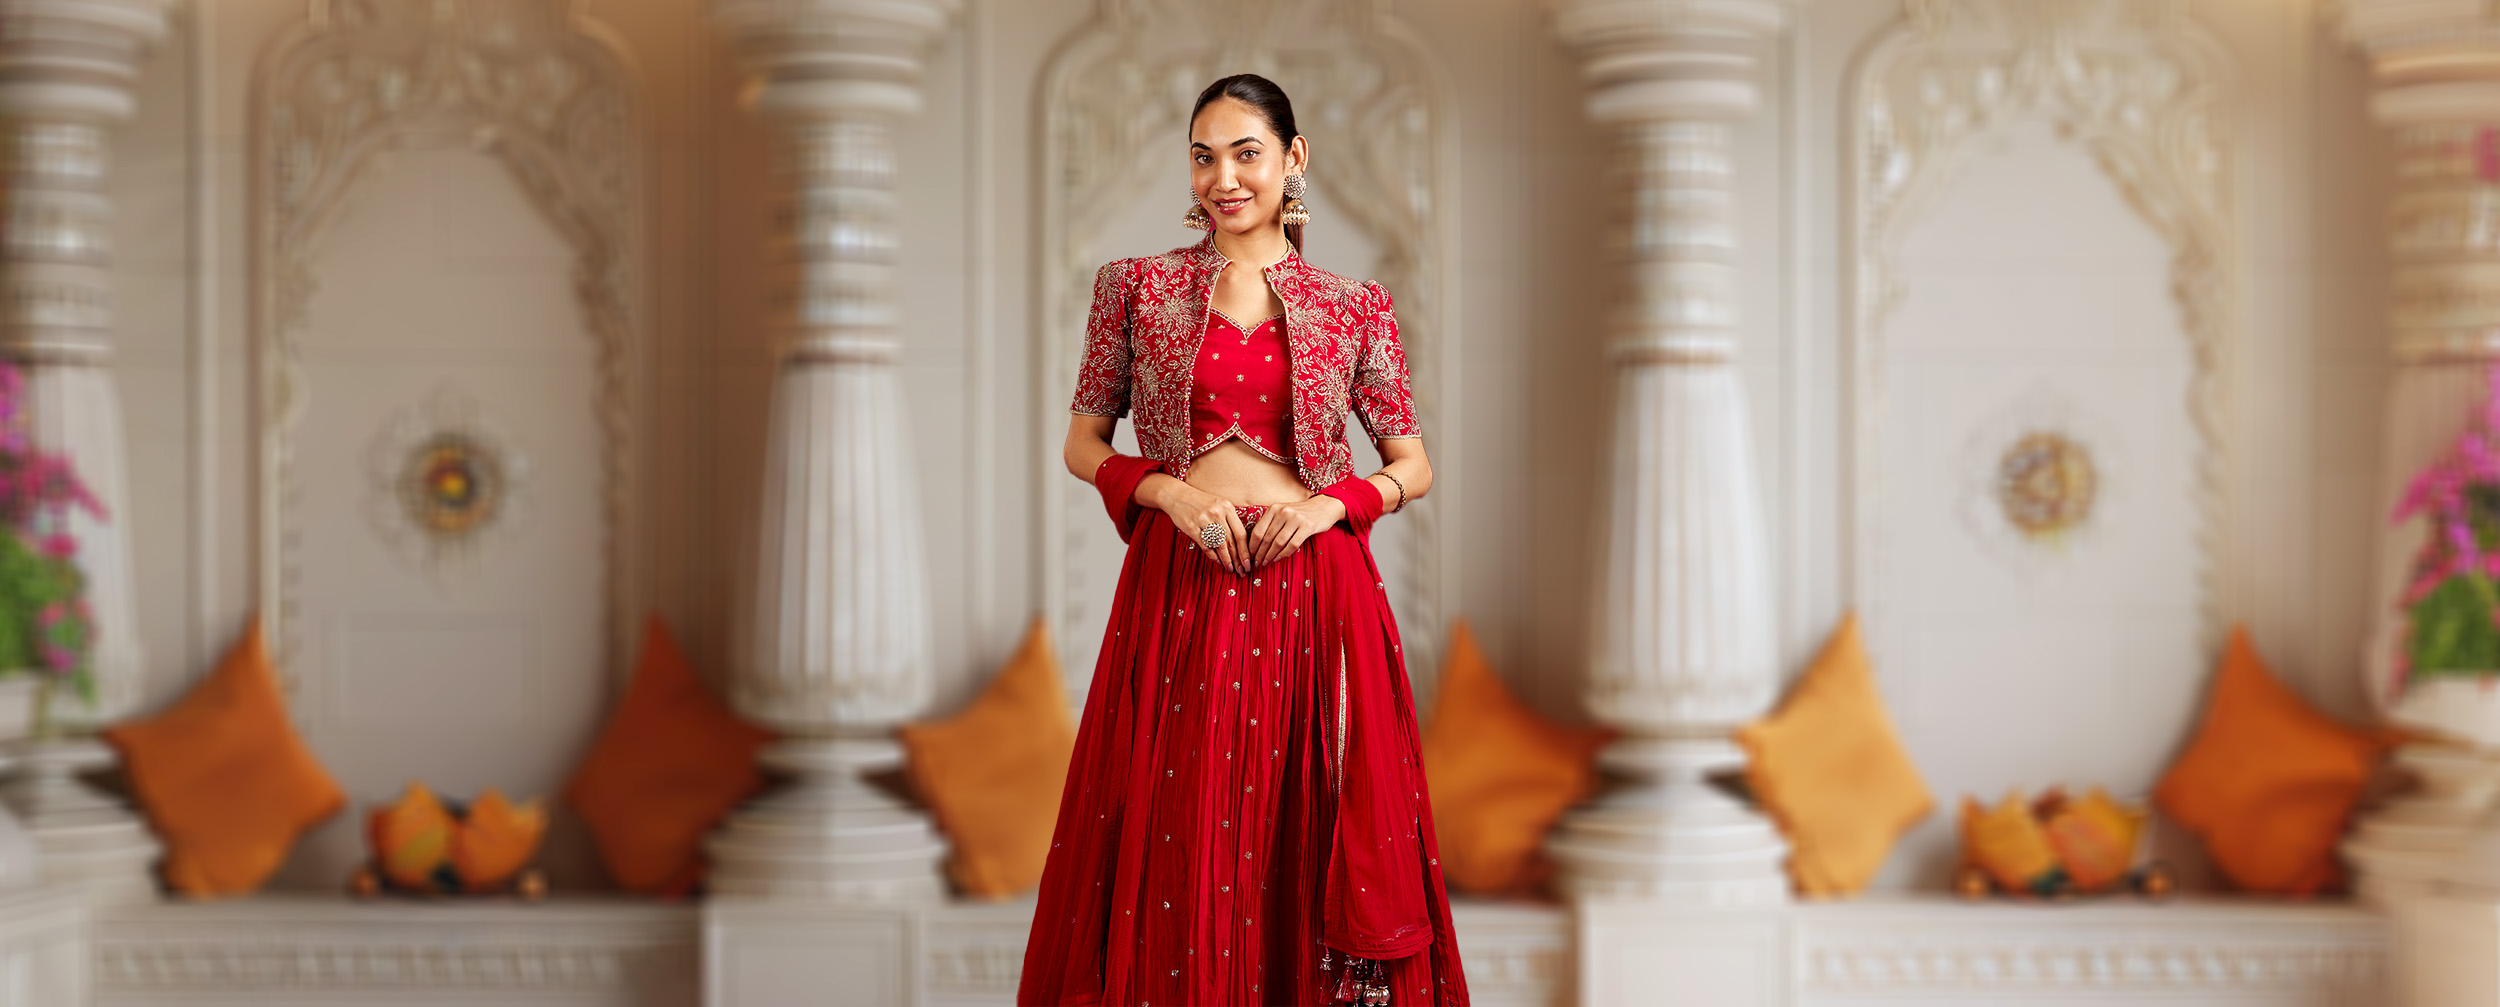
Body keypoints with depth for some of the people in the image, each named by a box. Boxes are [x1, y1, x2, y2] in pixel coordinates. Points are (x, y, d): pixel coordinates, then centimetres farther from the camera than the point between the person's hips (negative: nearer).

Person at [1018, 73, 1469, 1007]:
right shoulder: (1138, 286, 6)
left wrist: (1334, 503, -8)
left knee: (1313, 838, 2)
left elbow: (1414, 467, 11)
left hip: (1315, 596, 0)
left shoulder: (1355, 307, 6)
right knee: (1177, 848, 1)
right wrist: (1169, 492, -8)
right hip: (1179, 590, 0)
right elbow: (1083, 442, 10)